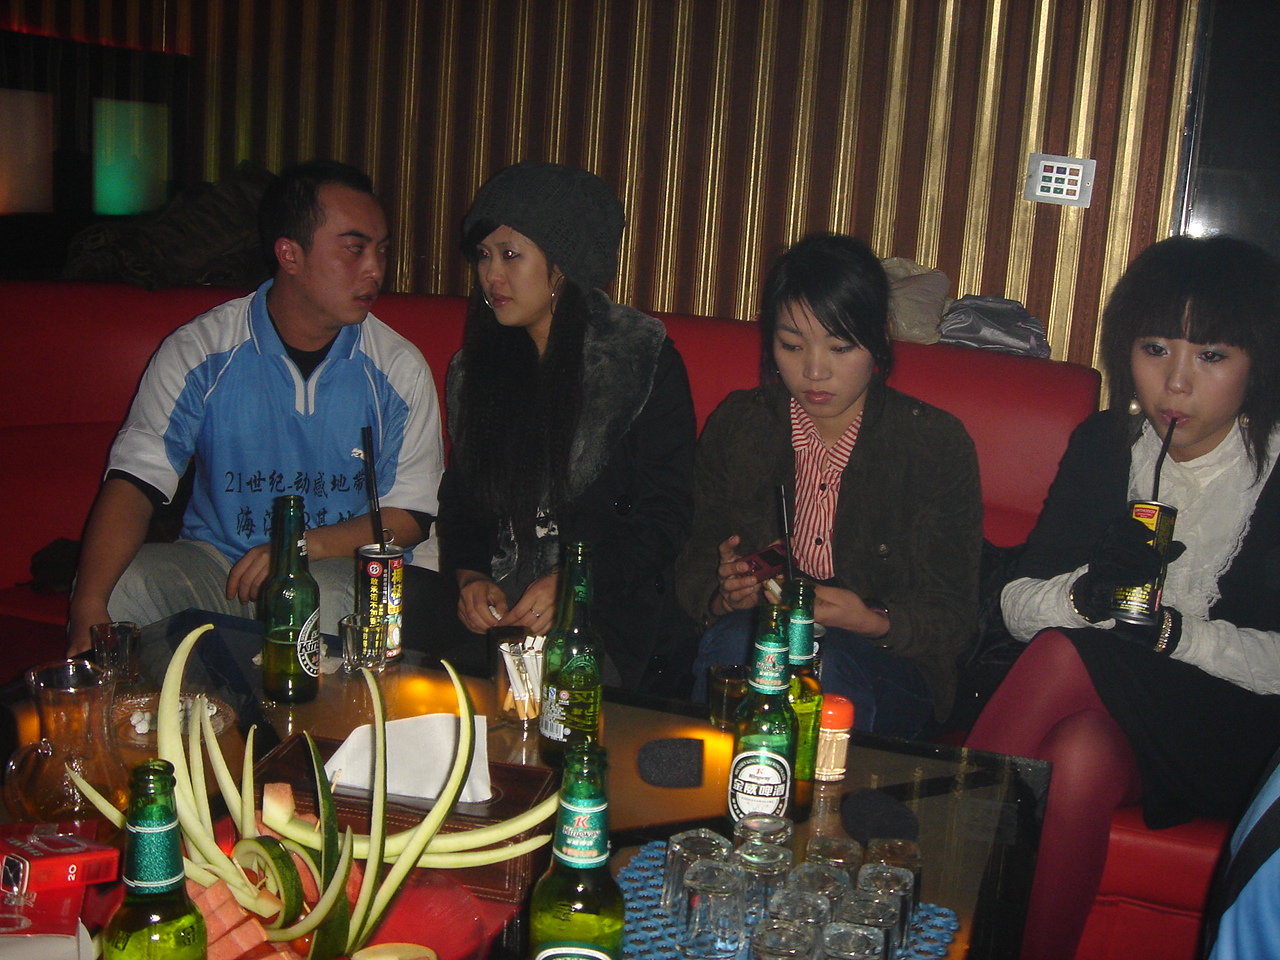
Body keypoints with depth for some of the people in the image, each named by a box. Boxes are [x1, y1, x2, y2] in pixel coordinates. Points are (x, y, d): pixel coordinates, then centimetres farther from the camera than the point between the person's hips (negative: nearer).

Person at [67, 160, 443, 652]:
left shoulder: (400, 368, -1)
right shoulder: (198, 351, -3)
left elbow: (410, 514, 0)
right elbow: (135, 482, -12)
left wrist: (307, 545, -19)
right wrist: (88, 607, -29)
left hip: (340, 567, 0)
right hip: (212, 558, 1)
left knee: (322, 600, -35)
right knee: (117, 593, -28)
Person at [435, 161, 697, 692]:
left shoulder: (646, 360, -1)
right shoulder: (473, 366, 14)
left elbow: (665, 513, -3)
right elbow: (459, 498, 16)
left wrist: (571, 580, -16)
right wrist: (471, 578, -5)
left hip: (611, 619, -4)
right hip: (498, 613, 4)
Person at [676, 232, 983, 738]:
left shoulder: (937, 443, -2)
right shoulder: (735, 425, 6)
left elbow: (952, 617, -2)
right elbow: (694, 573, 9)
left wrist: (872, 622, -23)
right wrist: (724, 597, -15)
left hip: (882, 663, -2)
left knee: (819, 658, -36)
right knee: (737, 635, -34)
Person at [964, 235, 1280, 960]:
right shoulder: (1105, 445, 1)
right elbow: (1017, 605, -2)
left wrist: (1171, 630, -26)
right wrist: (1087, 592, -23)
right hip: (1110, 705, 3)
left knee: (1069, 654, -30)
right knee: (1082, 754, -32)